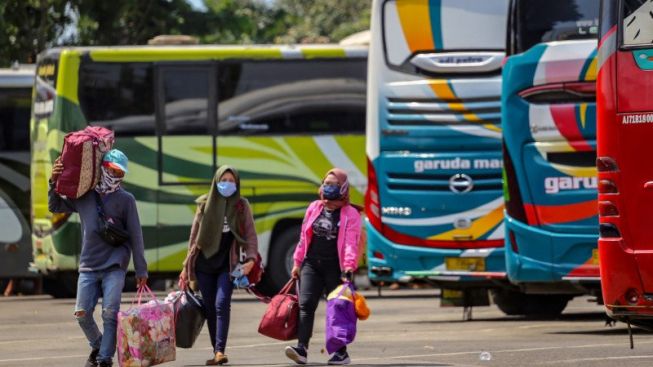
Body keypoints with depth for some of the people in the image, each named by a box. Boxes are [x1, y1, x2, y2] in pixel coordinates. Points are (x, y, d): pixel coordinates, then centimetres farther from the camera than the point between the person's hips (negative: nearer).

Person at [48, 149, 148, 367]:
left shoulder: (125, 199, 2)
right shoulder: (84, 196, 10)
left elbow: (135, 236, 1)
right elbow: (55, 207, 22)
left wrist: (141, 270, -2)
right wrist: (54, 183, 4)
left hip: (114, 267, -3)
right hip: (88, 267, 3)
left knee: (110, 313, -13)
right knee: (82, 313, -1)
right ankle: (97, 346, 25)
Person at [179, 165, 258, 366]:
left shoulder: (241, 205, 4)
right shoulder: (205, 204, 7)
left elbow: (250, 235, 2)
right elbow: (195, 235, 12)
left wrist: (251, 259, -14)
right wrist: (188, 266, 11)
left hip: (227, 264, -3)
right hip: (204, 264, 3)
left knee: (222, 304, -16)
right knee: (210, 308, 4)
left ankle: (220, 351, -21)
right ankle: (216, 351, 11)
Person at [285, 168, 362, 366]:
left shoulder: (350, 214, -4)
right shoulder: (314, 208, 12)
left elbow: (350, 243, -13)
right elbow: (304, 238, 16)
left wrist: (348, 267, -24)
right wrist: (298, 262, 14)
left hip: (335, 268, -4)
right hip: (312, 265, 4)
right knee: (306, 305, -10)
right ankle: (301, 349, -18)